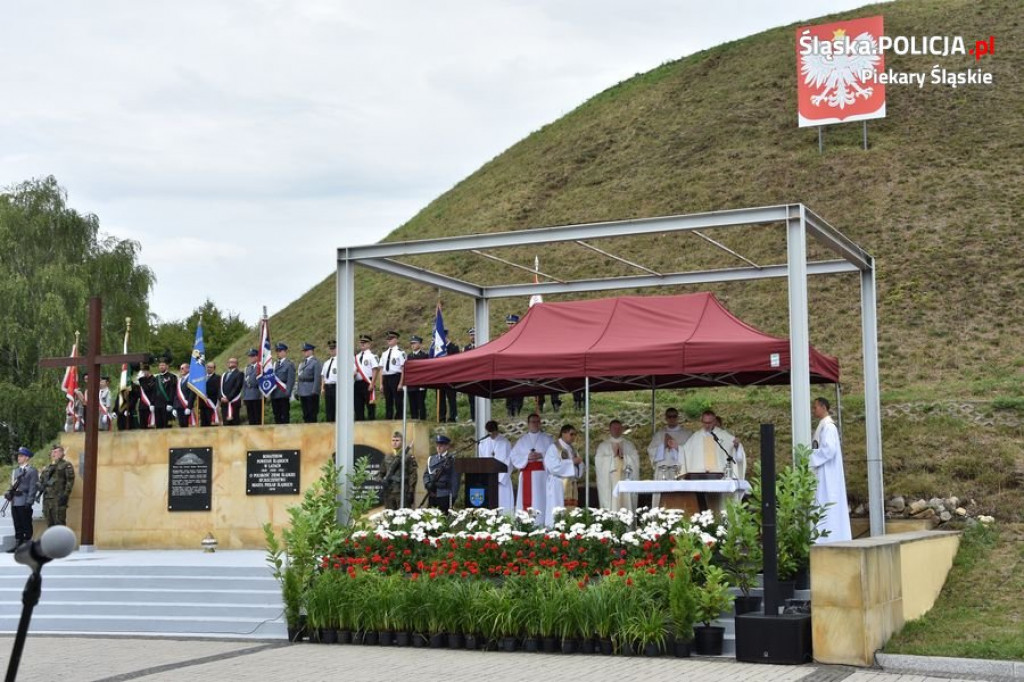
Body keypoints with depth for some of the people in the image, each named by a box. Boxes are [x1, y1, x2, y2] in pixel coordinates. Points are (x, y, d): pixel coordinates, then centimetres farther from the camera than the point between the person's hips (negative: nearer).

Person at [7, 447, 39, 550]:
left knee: (26, 525, -2)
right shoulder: (15, 470, 19)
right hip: (15, 502, 7)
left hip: (24, 502, -7)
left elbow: (33, 487, -11)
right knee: (17, 525, 10)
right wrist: (9, 493, 5)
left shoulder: (32, 470, -4)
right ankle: (18, 544, 14)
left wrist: (29, 502, -17)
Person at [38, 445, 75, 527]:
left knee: (59, 523, -10)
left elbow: (70, 481, -10)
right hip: (47, 498, 8)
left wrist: (65, 494, -18)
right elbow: (41, 481, 26)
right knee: (50, 523, 11)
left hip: (58, 498, -8)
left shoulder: (66, 465, -2)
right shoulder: (47, 467, 22)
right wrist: (39, 491, 8)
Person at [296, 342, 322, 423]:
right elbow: (299, 378, 17)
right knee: (305, 414, 10)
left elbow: (317, 378, -13)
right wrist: (297, 391, 11)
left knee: (312, 414, -5)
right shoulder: (302, 363, 18)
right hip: (303, 392, 7)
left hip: (311, 393, -7)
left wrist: (314, 392, -19)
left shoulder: (315, 362, -6)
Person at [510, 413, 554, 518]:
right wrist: (527, 457, -10)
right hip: (526, 475, 2)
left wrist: (541, 455, -12)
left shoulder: (547, 439, 10)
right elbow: (514, 456, 5)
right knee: (526, 500, -4)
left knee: (540, 501, -7)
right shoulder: (522, 440, 14)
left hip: (542, 474, -2)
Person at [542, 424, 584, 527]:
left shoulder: (571, 449, 19)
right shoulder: (554, 447, -3)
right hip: (558, 486, -7)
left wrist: (579, 463, -3)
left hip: (571, 486, 7)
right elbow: (553, 465, -16)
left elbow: (579, 468, 20)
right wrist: (571, 462, -14)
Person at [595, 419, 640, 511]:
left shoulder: (629, 444, 15)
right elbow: (599, 462, 0)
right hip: (609, 480, -1)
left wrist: (623, 456, -8)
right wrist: (613, 456, -7)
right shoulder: (603, 445, 11)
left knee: (626, 501, -6)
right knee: (611, 503, -9)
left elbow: (635, 459, 5)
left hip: (625, 478, 1)